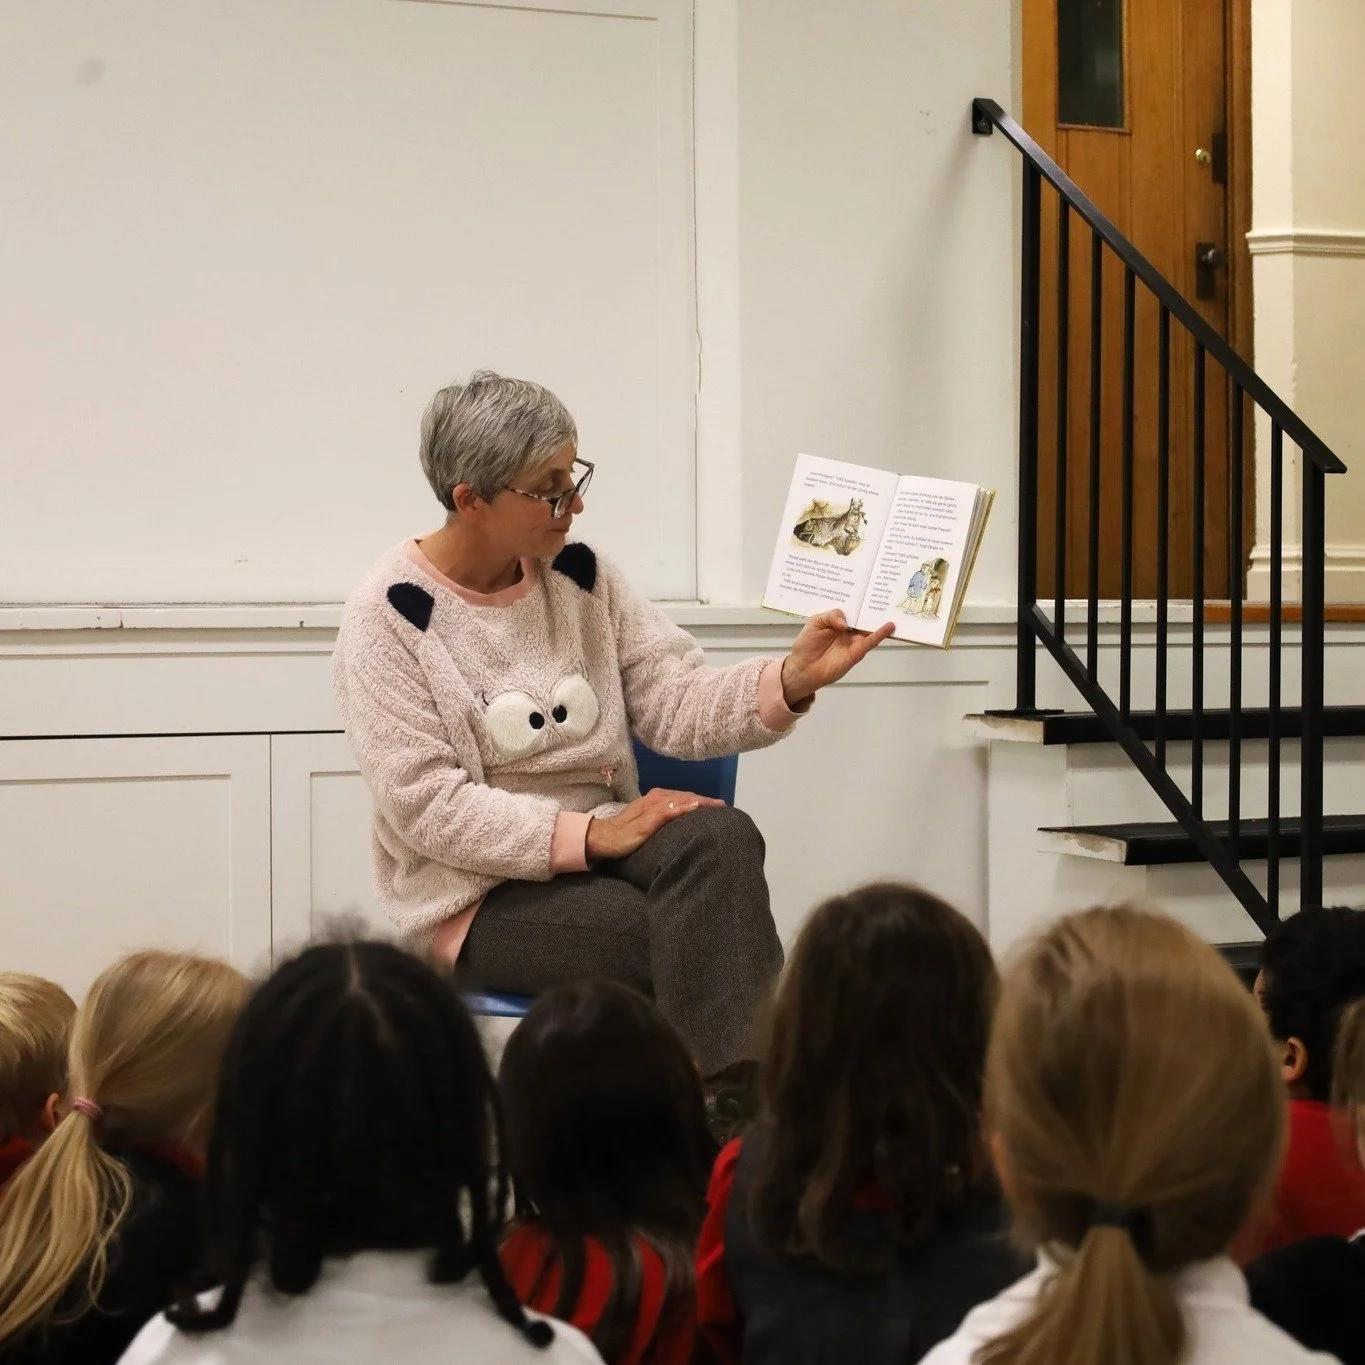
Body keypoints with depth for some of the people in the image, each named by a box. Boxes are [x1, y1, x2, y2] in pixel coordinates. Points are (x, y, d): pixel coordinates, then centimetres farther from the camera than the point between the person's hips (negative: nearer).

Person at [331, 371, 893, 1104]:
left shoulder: (580, 574, 6)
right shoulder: (388, 617, -10)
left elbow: (676, 704, 0)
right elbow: (426, 807, -16)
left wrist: (793, 680, -19)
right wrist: (589, 833, -23)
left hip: (603, 839, 5)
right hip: (480, 893, -5)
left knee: (720, 837, -29)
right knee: (699, 940, -29)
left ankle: (745, 1097, -33)